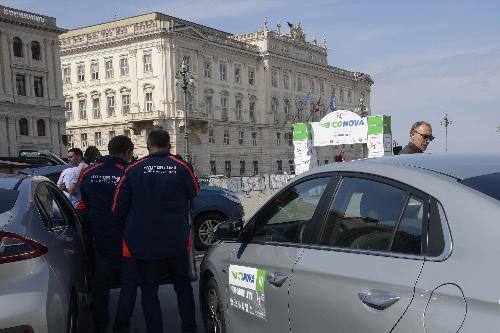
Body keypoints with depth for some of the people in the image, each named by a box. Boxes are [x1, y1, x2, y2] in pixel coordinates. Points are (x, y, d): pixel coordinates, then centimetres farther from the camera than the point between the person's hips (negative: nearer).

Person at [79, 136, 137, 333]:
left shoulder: (88, 174, -1)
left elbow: (86, 204, 12)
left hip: (100, 240, 5)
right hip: (127, 240, -4)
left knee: (101, 285, 18)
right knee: (129, 285, 9)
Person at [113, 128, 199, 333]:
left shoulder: (133, 170, -7)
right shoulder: (181, 167, -7)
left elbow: (118, 209, -3)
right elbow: (194, 194, 9)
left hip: (143, 244, -1)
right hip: (177, 241, 1)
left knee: (149, 290, 12)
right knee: (183, 286, 19)